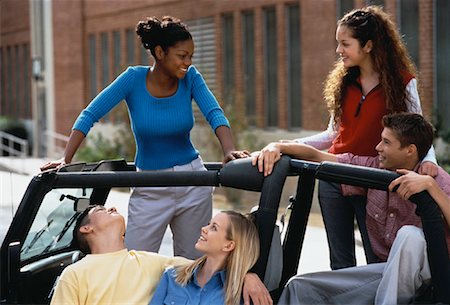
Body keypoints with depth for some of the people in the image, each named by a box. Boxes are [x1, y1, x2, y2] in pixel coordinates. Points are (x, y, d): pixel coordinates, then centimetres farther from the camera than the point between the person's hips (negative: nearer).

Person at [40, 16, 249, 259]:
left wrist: (229, 151, -37)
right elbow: (90, 115, -12)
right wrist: (66, 160, -22)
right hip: (150, 190, -1)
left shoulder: (190, 78, -6)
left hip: (193, 183, 1)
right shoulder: (134, 78, -12)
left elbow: (214, 114, -18)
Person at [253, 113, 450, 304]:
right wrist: (277, 147, -15)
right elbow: (315, 156, 0)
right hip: (386, 268, 5)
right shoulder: (372, 167, 0)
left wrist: (430, 184, -37)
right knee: (301, 287, -5)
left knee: (409, 234, -37)